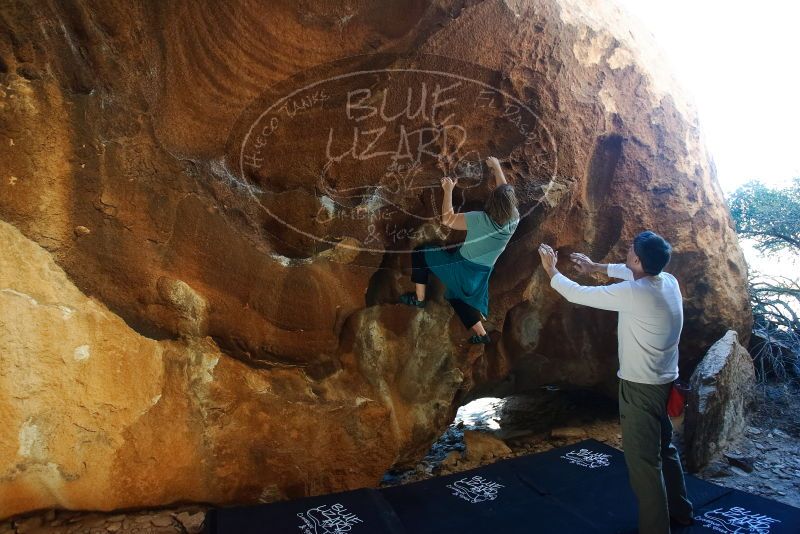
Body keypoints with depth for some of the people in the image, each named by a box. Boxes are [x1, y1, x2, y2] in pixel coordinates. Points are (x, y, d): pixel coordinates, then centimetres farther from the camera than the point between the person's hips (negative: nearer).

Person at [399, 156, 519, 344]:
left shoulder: (480, 219, -28)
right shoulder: (514, 220, -12)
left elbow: (447, 219, -15)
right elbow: (506, 192, 7)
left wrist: (448, 190, -8)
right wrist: (496, 167, 18)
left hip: (461, 268, -5)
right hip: (481, 275, 6)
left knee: (420, 252, 10)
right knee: (458, 297, 31)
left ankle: (418, 298, 11)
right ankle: (481, 334, 23)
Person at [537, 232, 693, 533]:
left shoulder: (633, 293, -28)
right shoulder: (668, 281, -3)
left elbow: (577, 294, -17)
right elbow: (631, 273, 20)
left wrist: (550, 270, -1)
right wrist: (596, 267, 27)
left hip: (641, 387, -9)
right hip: (663, 382, 9)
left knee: (643, 460, 4)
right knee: (664, 448, 25)